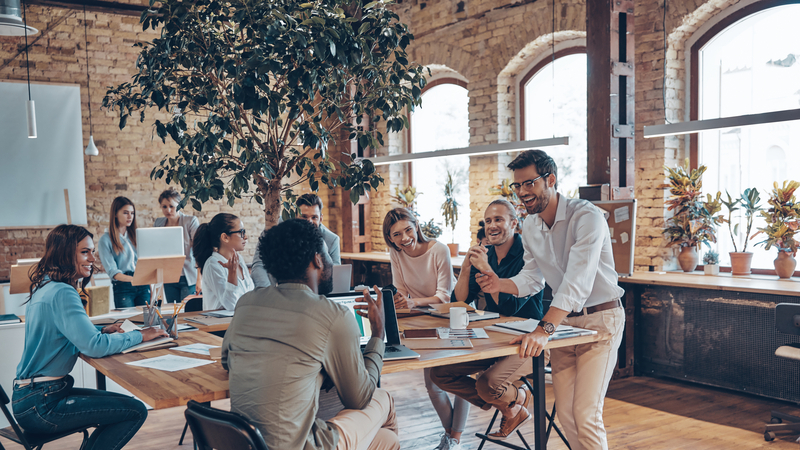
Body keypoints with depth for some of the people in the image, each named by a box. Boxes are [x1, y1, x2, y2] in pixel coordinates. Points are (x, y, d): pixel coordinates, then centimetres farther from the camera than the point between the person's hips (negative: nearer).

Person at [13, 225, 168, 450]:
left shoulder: (45, 287, 11)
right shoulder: (62, 294, -19)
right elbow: (95, 347, -26)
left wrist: (102, 332, 5)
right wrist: (140, 336, -13)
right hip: (39, 405, -10)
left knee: (123, 408, 17)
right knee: (136, 412, -11)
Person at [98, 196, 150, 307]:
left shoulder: (135, 235, 15)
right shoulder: (105, 240, -2)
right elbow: (112, 271, -10)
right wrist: (133, 279, -25)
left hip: (143, 287, 4)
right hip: (123, 288, -4)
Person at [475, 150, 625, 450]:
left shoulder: (586, 217, -22)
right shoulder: (530, 228, 3)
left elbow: (578, 281, -33)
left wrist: (544, 329, -43)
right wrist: (501, 284, -10)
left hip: (600, 318, -6)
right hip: (563, 320, 7)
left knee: (585, 415, -12)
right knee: (566, 415, 6)